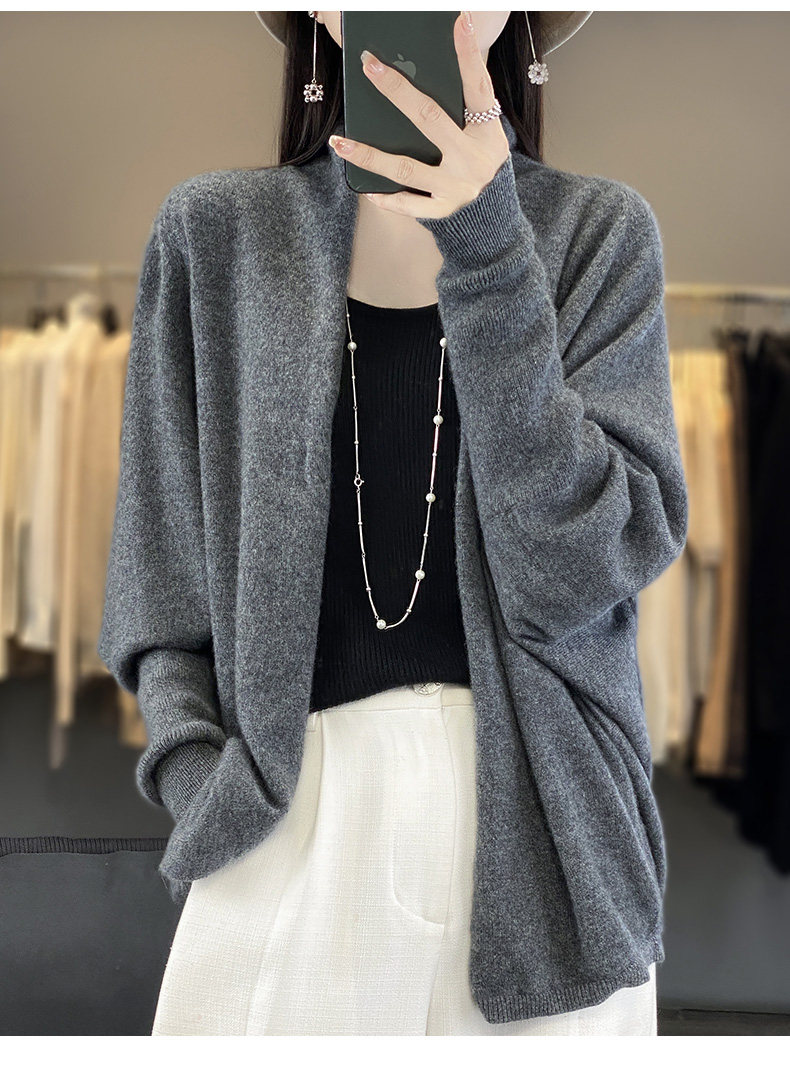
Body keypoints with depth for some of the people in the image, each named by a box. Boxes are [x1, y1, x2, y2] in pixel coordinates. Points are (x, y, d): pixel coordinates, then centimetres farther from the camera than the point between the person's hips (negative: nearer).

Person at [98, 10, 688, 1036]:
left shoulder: (599, 231, -1)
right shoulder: (216, 230, 1)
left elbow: (580, 572, -12)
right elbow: (158, 566, 5)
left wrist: (486, 255, -18)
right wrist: (195, 763, -9)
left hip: (537, 819, 0)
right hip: (285, 809, 1)